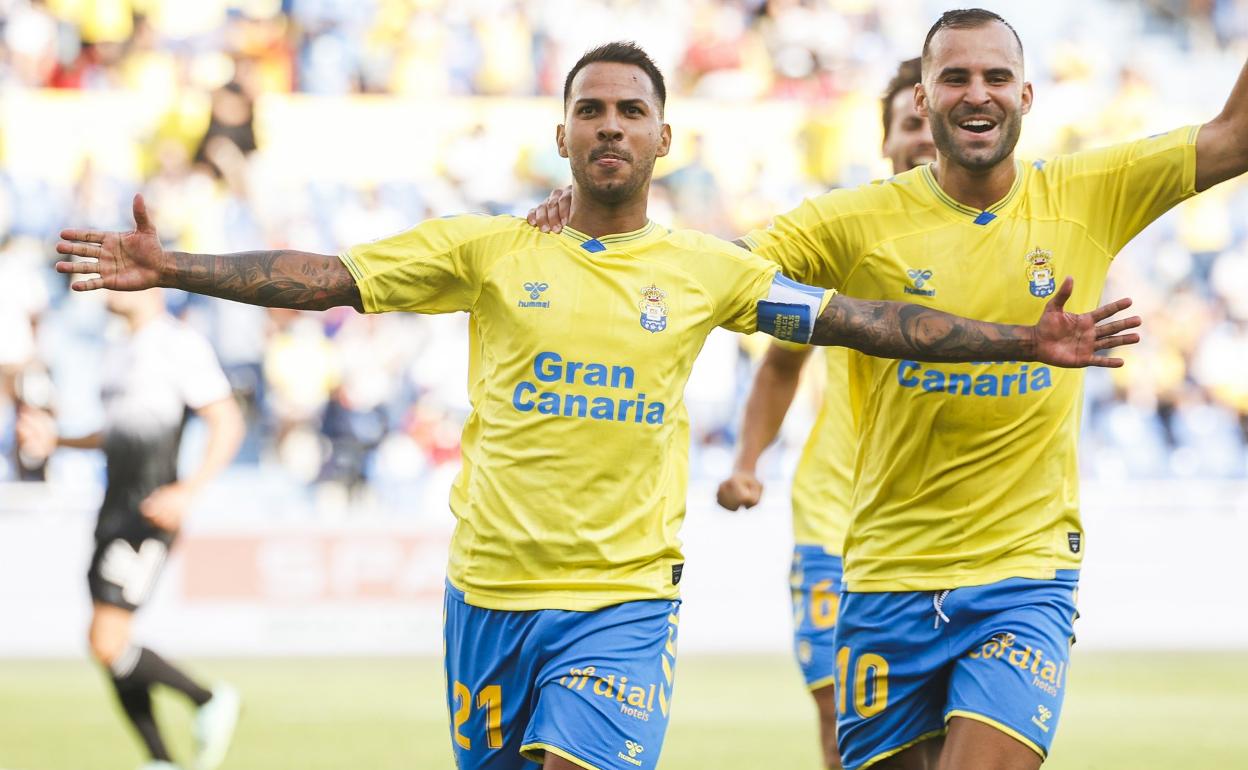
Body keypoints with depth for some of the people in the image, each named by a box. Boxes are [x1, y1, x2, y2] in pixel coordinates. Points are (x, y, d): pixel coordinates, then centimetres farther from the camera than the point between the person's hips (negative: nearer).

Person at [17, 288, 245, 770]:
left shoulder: (178, 345, -10)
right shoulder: (119, 352, 17)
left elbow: (227, 423, -13)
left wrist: (189, 490, -23)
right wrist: (56, 440, 17)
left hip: (150, 513, -9)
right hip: (115, 510, 9)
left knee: (106, 644, -15)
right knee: (109, 645, 6)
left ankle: (210, 701, 2)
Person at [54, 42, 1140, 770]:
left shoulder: (706, 269, 5)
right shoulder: (489, 250, 3)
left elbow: (858, 321, 5)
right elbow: (327, 278, 0)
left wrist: (1023, 342, -1)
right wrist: (171, 270, -9)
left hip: (623, 600, -1)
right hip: (489, 592, 1)